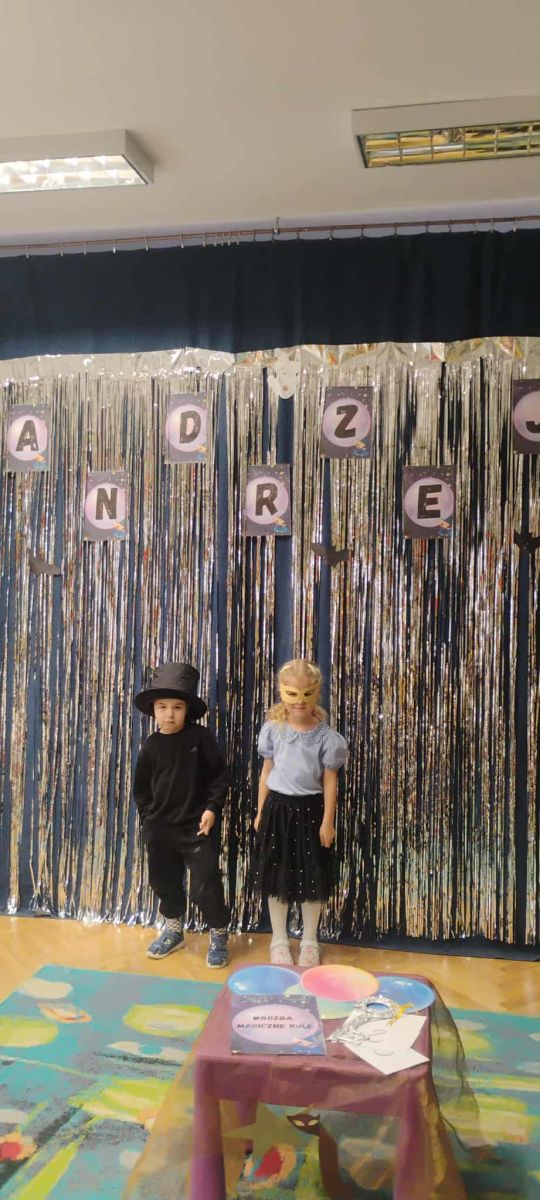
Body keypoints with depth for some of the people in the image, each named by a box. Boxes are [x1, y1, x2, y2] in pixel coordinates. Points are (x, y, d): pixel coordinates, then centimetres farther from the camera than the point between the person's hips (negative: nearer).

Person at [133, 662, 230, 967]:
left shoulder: (200, 737, -11)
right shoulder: (152, 745, -2)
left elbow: (220, 774, -7)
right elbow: (141, 786, 9)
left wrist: (212, 808, -12)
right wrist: (148, 815, 4)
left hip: (195, 826, -4)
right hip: (159, 828, 4)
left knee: (206, 884, -3)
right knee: (165, 882, 17)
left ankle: (219, 937, 17)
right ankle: (173, 931, 38)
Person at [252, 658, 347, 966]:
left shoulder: (326, 736, -9)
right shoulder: (273, 729, -4)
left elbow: (330, 781, -5)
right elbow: (267, 772, 3)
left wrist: (327, 821, -6)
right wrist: (261, 812, 5)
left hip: (310, 809, -1)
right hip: (279, 808, 1)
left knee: (312, 878, 9)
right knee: (277, 875, 11)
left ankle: (310, 941, 29)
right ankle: (279, 940, 29)